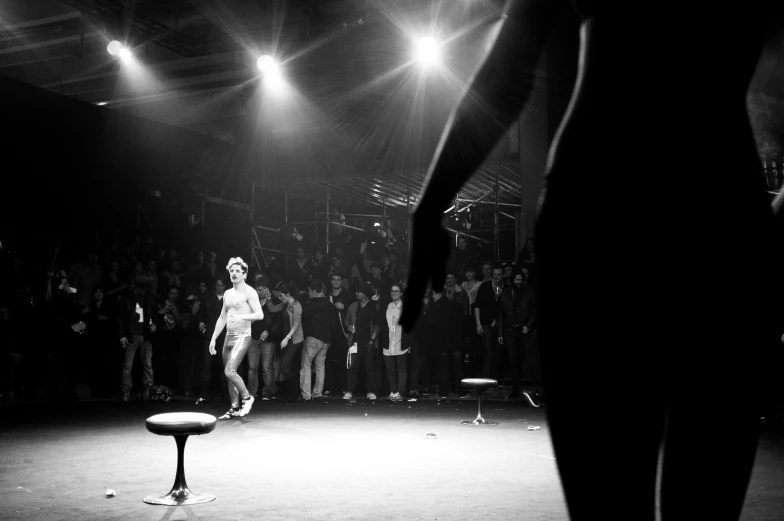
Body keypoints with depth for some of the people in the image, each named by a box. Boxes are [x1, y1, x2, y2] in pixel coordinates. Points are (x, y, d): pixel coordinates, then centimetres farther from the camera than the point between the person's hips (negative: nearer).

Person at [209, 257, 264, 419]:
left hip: (242, 337, -8)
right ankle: (235, 408, 18)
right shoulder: (227, 294, 15)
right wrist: (213, 339, 13)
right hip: (228, 337, 8)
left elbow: (260, 314, -17)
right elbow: (222, 318, 19)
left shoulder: (249, 292, -7)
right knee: (228, 374, 9)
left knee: (230, 371, -19)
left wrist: (242, 316, -32)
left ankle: (246, 397, 1)